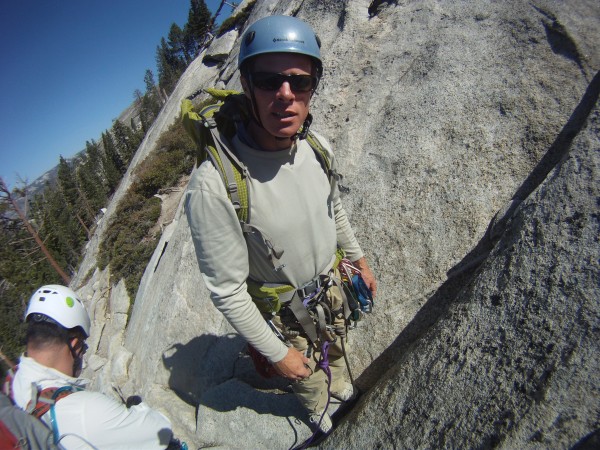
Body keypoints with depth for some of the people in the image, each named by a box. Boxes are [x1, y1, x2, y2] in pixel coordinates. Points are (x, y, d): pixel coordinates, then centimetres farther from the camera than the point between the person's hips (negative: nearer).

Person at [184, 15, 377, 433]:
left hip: (331, 283, 5)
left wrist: (359, 259, 11)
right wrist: (277, 354, -16)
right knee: (306, 374, 27)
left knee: (335, 345, 34)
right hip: (286, 311, -4)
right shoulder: (213, 186, -38)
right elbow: (227, 291, -27)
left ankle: (338, 384, 71)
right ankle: (316, 407, 66)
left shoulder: (318, 147, -18)